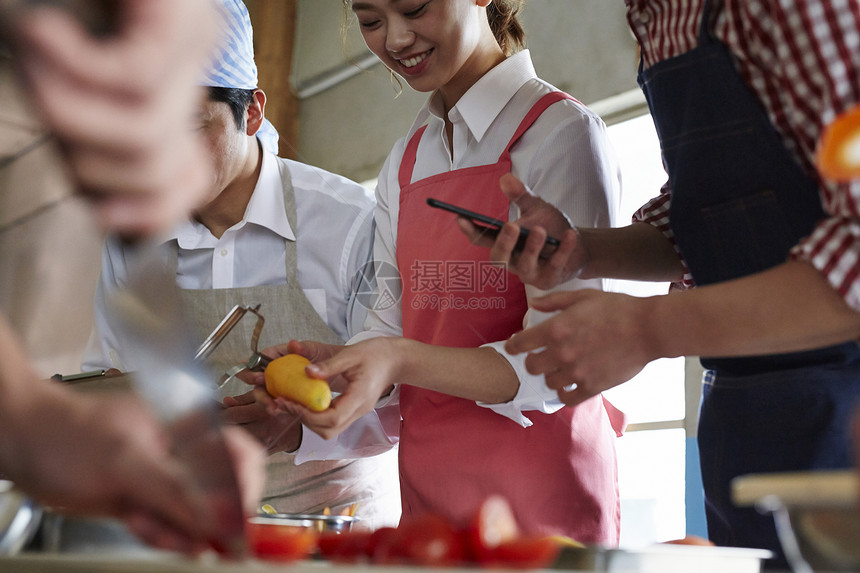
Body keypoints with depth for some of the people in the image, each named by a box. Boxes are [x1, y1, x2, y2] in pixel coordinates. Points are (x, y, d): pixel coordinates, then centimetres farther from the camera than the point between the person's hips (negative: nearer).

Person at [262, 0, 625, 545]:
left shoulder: (563, 131, -10)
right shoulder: (404, 163, 10)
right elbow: (394, 326, 8)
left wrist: (400, 361, -29)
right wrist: (334, 362, -12)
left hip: (540, 485, -5)